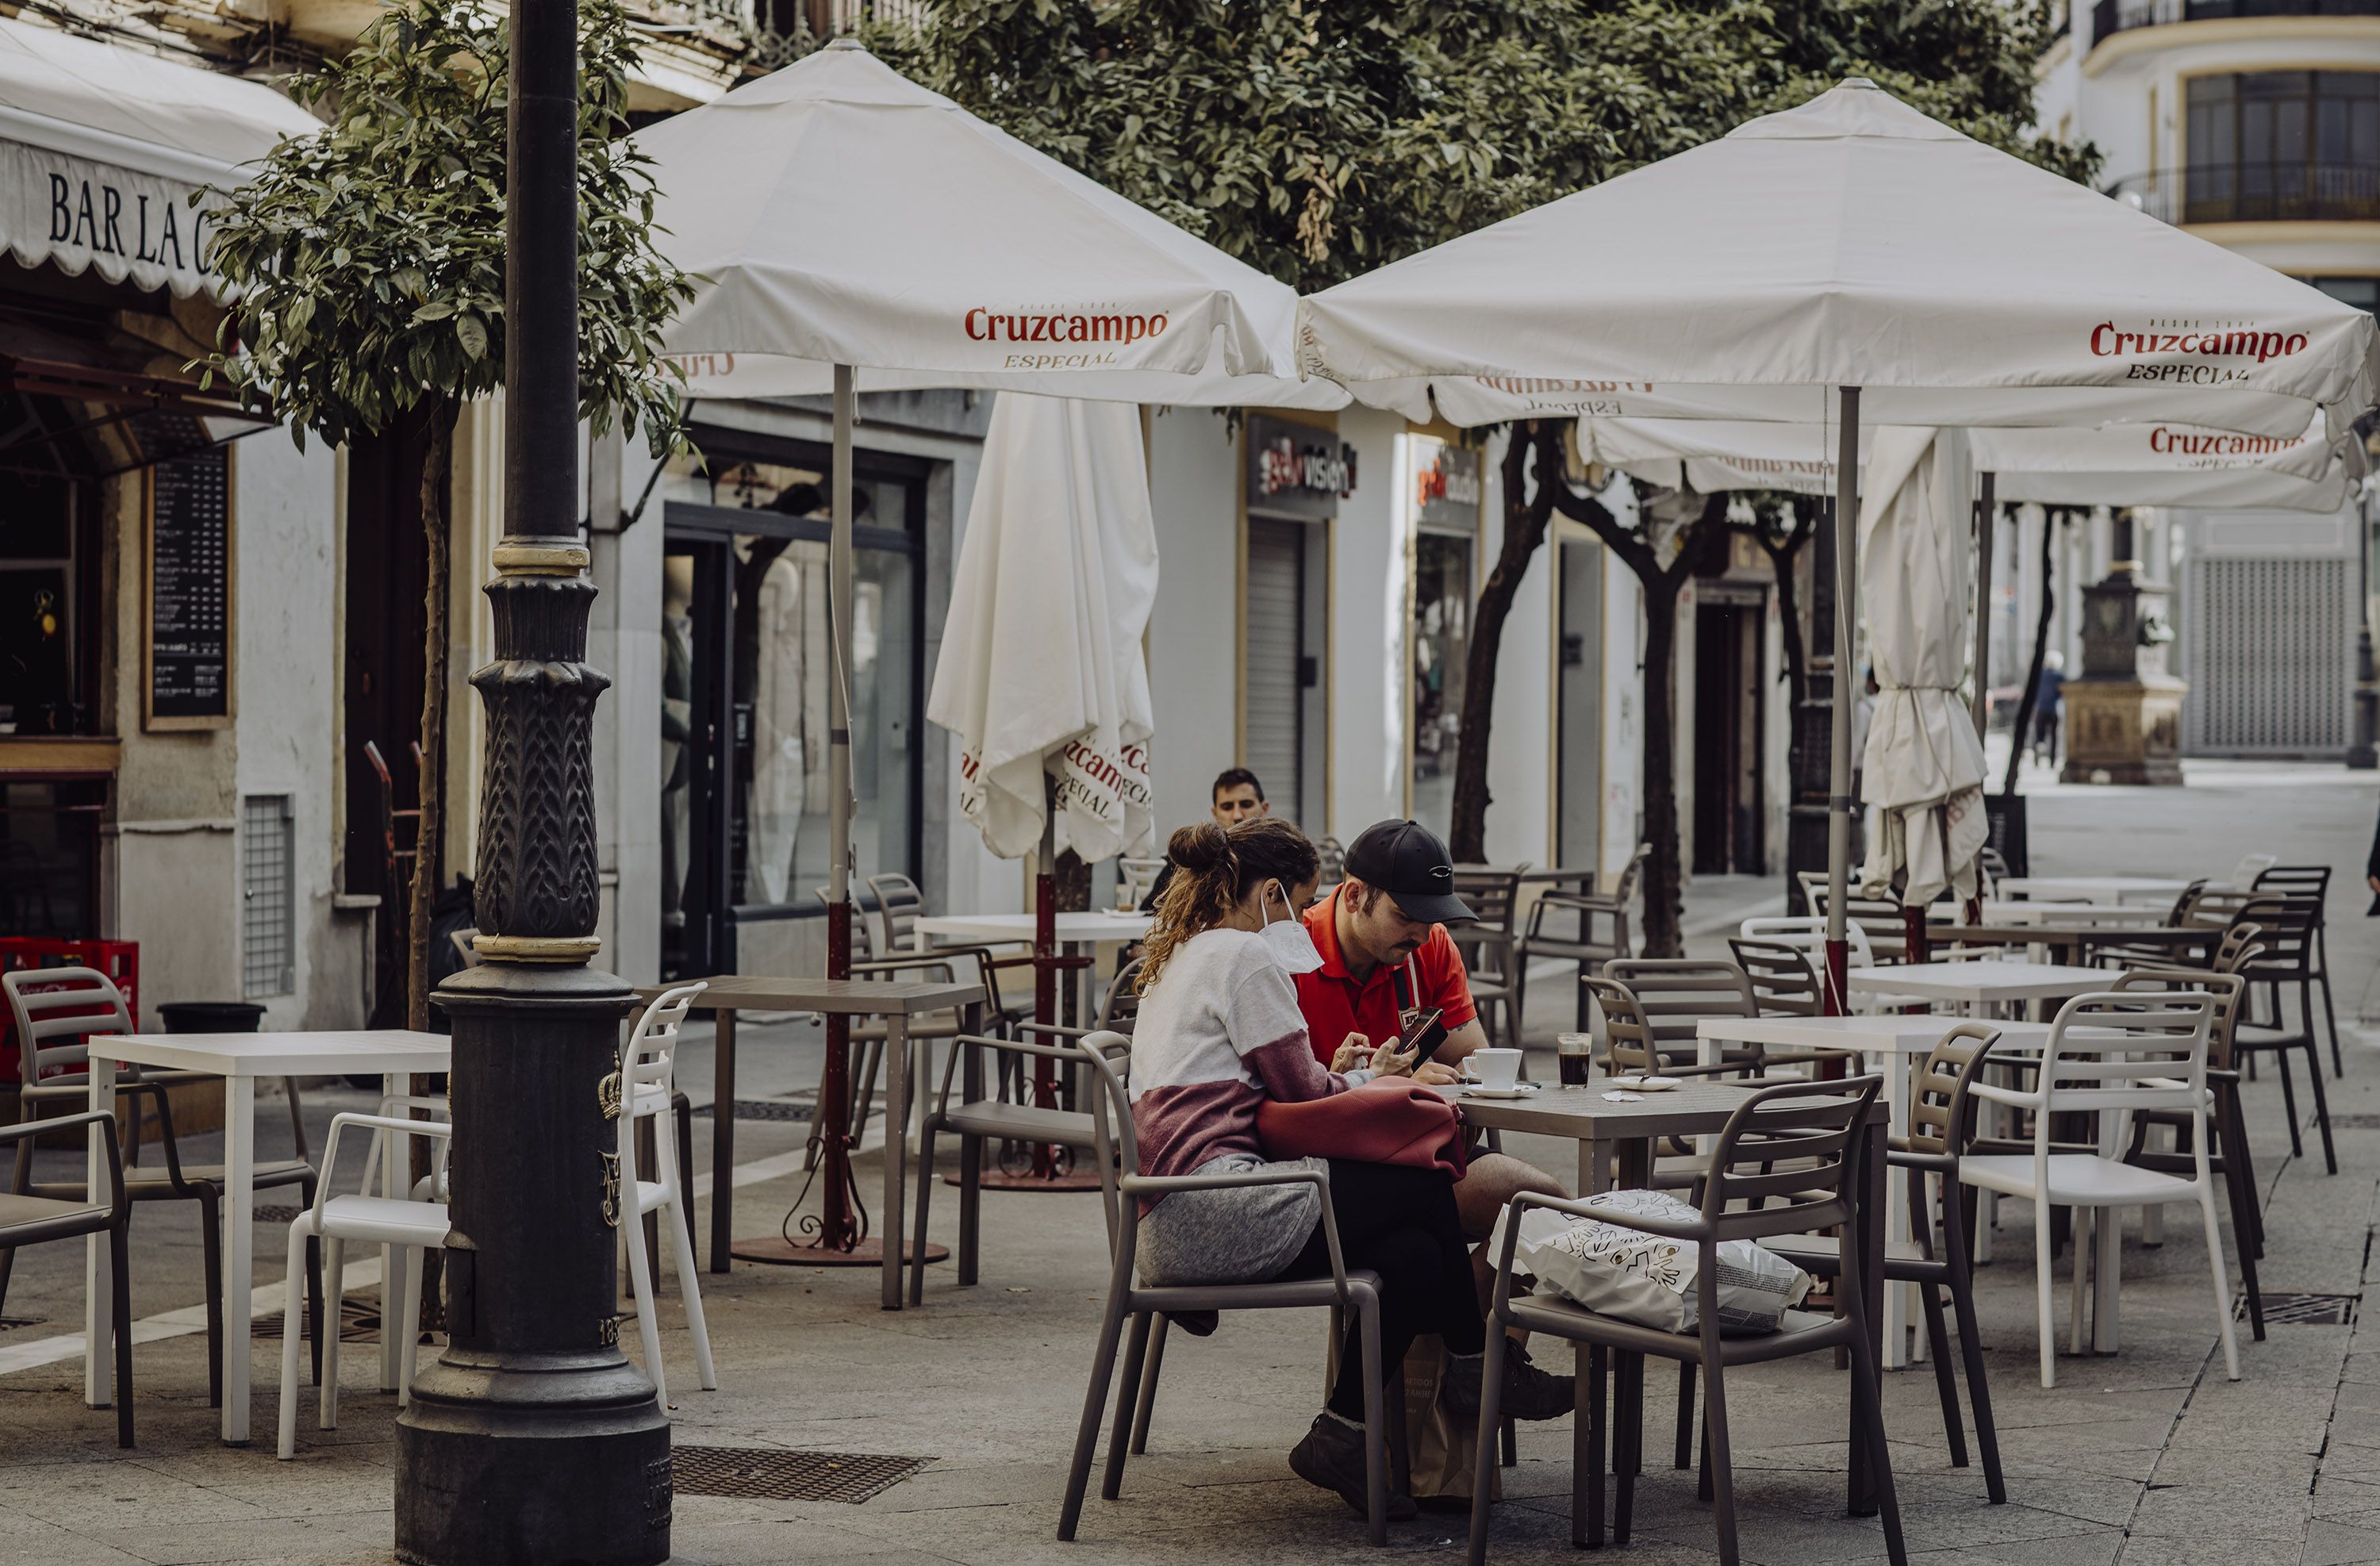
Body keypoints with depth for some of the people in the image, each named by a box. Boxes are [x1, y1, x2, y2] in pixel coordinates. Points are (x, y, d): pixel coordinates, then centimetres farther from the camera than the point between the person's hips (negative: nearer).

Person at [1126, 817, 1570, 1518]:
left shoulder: (1181, 958, 27)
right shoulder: (1244, 955, -5)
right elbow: (1300, 1090, -3)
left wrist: (1353, 1072, 19)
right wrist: (1369, 1078, 17)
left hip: (1171, 1224, 10)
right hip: (1219, 1209, -10)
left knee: (1412, 1253, 4)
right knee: (1425, 1187, -3)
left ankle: (1344, 1436, 3)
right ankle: (1473, 1367, 12)